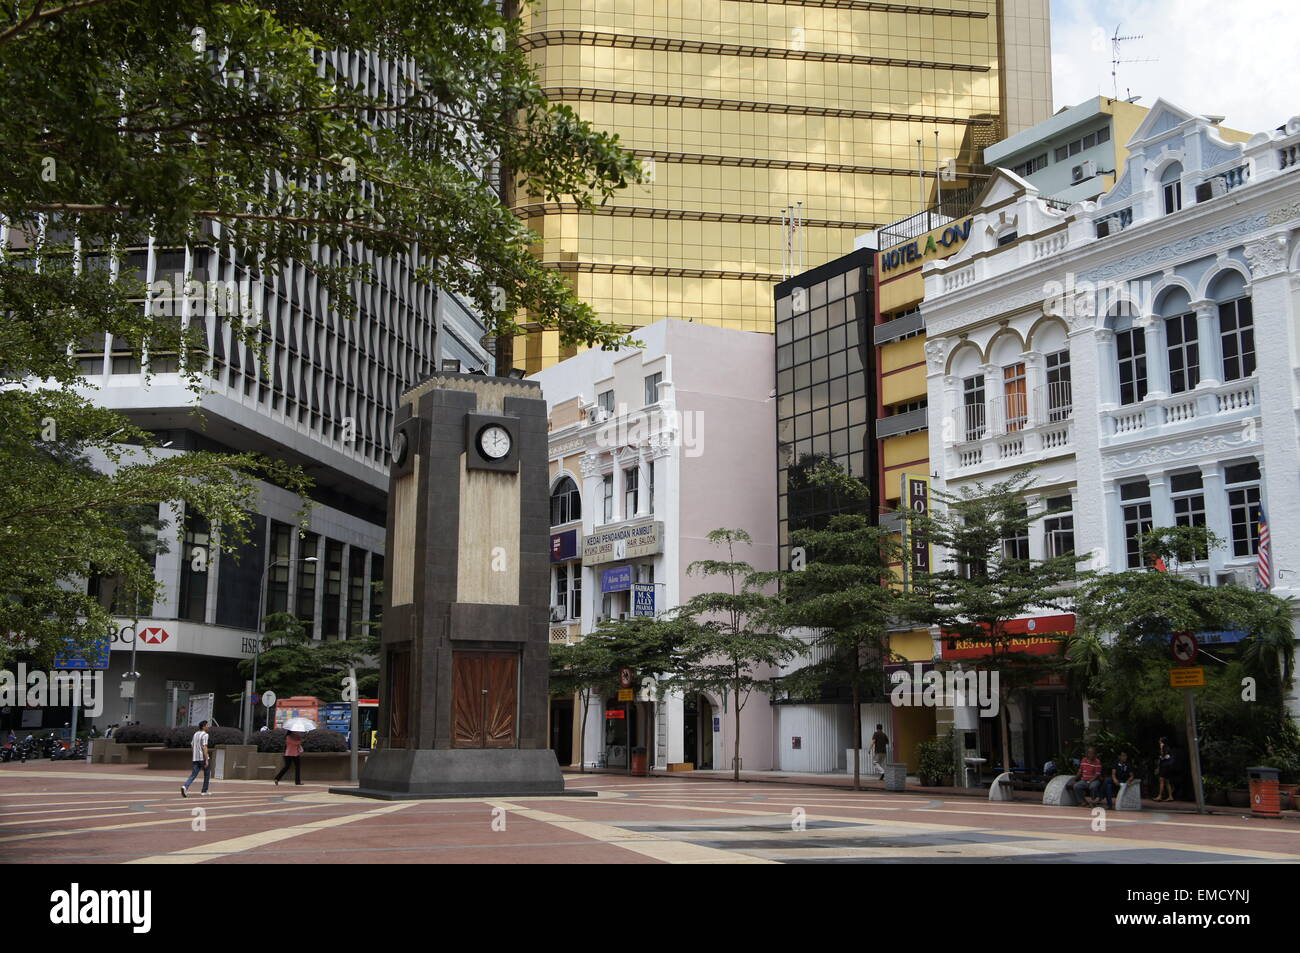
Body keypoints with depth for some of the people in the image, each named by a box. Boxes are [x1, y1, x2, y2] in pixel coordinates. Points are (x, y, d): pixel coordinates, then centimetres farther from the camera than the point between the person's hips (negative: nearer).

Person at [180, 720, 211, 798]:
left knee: (193, 775, 3)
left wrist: (192, 758, 29)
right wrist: (206, 760, -19)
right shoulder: (205, 735, -10)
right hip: (202, 758, -6)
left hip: (196, 758, 6)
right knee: (206, 774, 10)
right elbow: (204, 747, -18)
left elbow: (192, 747, 19)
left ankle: (185, 786, -20)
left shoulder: (195, 734, 14)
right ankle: (204, 791, 14)